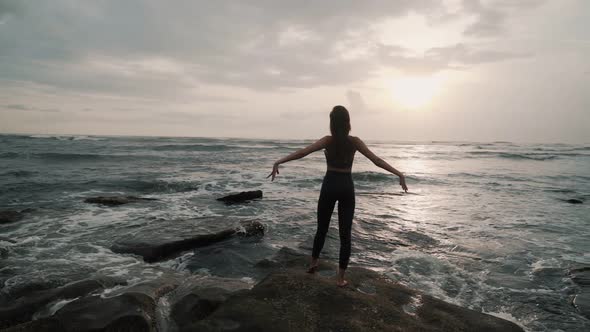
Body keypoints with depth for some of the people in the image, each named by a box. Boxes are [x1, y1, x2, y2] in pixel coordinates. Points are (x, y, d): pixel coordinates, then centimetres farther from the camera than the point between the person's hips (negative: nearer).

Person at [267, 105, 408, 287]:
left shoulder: (328, 141, -8)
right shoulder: (354, 141, -5)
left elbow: (301, 153, -15)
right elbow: (377, 160, -7)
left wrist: (278, 162, -13)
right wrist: (399, 174, -3)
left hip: (330, 186, 0)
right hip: (346, 187, 0)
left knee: (322, 229, 18)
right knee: (345, 233, 6)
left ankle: (313, 262, 35)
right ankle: (340, 277, 9)